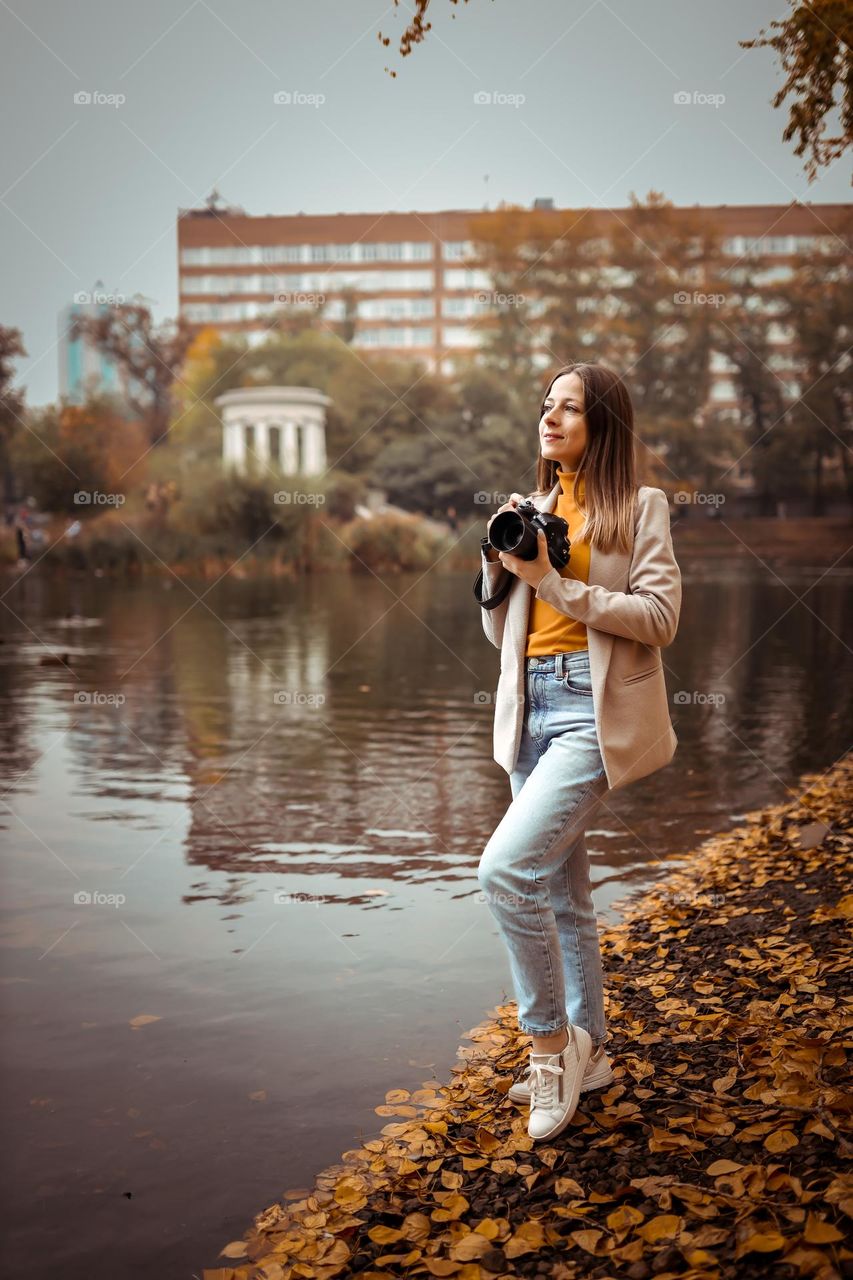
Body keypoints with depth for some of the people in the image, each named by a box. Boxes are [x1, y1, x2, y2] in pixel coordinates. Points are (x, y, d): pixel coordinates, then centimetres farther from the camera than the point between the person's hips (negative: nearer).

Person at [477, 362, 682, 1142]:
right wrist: (499, 566, 1)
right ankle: (585, 1052, 28)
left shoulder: (640, 508, 0)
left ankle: (550, 1041, -2)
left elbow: (660, 617, -12)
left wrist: (556, 584, -15)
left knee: (507, 869, -20)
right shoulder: (535, 510, 15)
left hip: (597, 714, -7)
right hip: (532, 711, 7)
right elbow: (501, 634, 18)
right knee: (561, 893, 13)